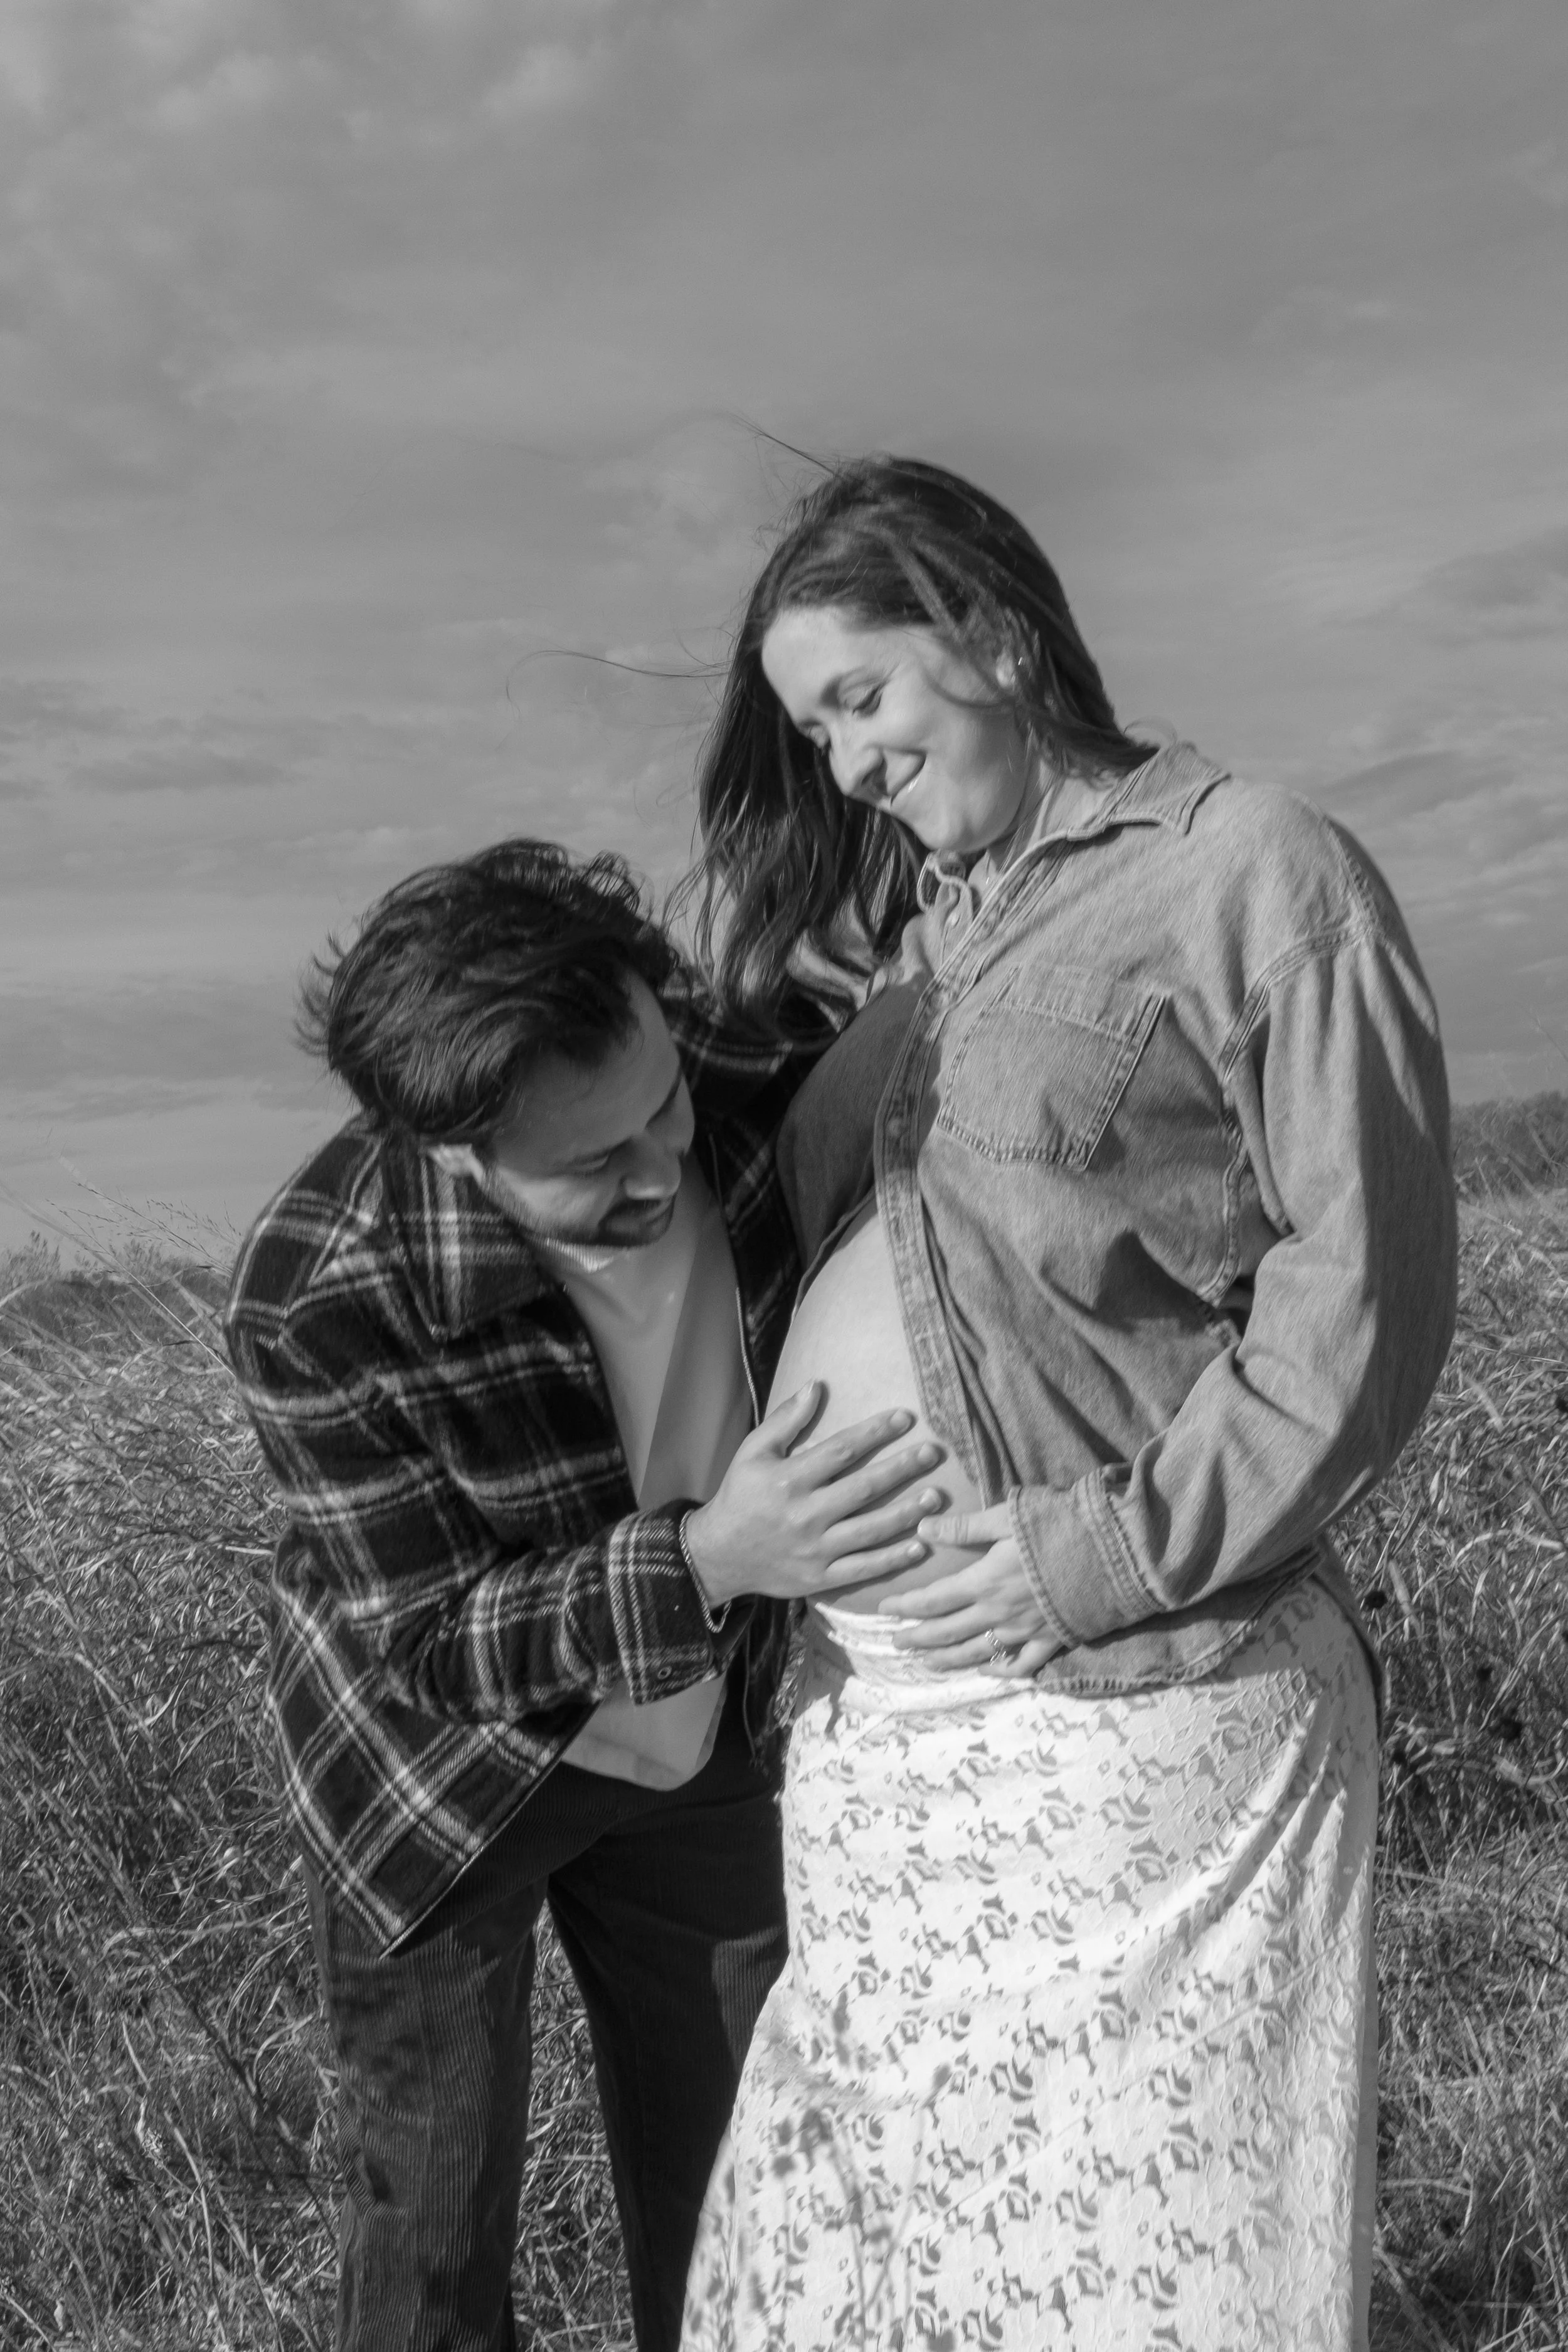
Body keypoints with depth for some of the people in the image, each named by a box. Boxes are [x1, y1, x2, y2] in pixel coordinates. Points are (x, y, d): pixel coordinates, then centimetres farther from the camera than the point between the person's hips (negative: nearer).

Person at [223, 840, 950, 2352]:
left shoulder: (773, 1102, -25)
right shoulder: (312, 1302, -33)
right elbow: (431, 1641, -24)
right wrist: (707, 1560, -39)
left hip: (705, 1744, 3)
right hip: (438, 1753, -2)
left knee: (726, 2194, 15)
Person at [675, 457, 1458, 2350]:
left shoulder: (1255, 877, -4)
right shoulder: (913, 934, 16)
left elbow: (1363, 1290, -10)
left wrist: (1122, 1551, -16)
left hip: (1126, 1716, -6)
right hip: (874, 1721, 7)